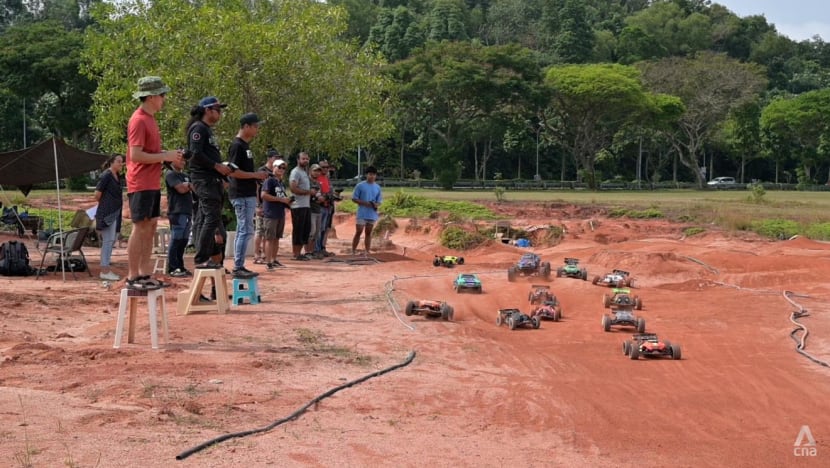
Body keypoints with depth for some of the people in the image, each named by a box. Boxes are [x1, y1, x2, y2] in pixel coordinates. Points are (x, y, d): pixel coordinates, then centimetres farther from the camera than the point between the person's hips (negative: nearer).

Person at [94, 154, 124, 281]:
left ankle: (105, 269, 15)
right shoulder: (106, 175, -10)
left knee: (110, 241, 10)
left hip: (115, 213, 9)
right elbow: (97, 195, -11)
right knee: (108, 240, -11)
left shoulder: (117, 176, 15)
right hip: (107, 213, -9)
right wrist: (104, 204, 3)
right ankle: (105, 271, -11)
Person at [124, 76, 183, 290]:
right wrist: (165, 156, -17)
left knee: (150, 227, 10)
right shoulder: (139, 120, -14)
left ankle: (144, 274, 16)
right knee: (140, 228, -7)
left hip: (153, 184, 10)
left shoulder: (150, 119, 16)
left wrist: (169, 155, 8)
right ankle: (133, 277, -2)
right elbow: (136, 155, -20)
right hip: (141, 184, -10)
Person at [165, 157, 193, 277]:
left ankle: (180, 267, 12)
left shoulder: (185, 176, 24)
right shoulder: (171, 174, -4)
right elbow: (181, 189, -14)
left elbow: (191, 188, 21)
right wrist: (190, 186, 3)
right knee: (176, 241, -9)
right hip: (177, 212, -8)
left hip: (187, 212, 8)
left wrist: (187, 185, 0)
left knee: (183, 241, 8)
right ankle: (172, 268, -8)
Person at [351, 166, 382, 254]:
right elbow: (354, 198, -4)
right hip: (362, 214, -4)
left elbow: (379, 201, 13)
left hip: (372, 214, 4)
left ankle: (367, 252, 13)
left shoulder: (377, 187, 9)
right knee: (358, 232, -4)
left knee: (368, 233, 10)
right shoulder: (360, 186, -4)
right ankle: (353, 251, 1)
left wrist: (376, 205, -10)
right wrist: (365, 203, -16)